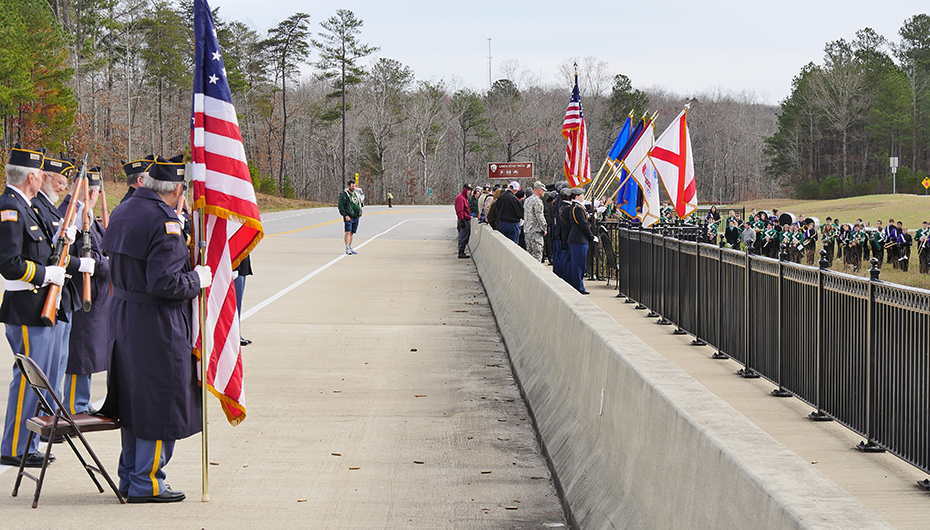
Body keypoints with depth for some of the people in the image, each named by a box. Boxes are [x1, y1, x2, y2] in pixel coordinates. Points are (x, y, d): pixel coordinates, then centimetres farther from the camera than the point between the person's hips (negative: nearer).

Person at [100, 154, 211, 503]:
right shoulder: (164, 223, -20)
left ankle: (130, 476, 28)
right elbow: (164, 283, -26)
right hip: (156, 325, -9)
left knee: (134, 399, 18)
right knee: (160, 400, 1)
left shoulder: (122, 214, 8)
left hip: (122, 316, 9)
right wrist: (196, 280, -10)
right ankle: (146, 483, 6)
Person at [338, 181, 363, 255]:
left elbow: (359, 204, 28)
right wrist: (345, 215, -18)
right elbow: (341, 206, -10)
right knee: (348, 232, -14)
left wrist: (360, 212, 15)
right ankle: (347, 249, -18)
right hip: (348, 217, -7)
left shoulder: (356, 194, 16)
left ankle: (350, 248, 16)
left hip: (356, 217, 7)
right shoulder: (344, 195, -6)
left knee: (352, 233, 10)